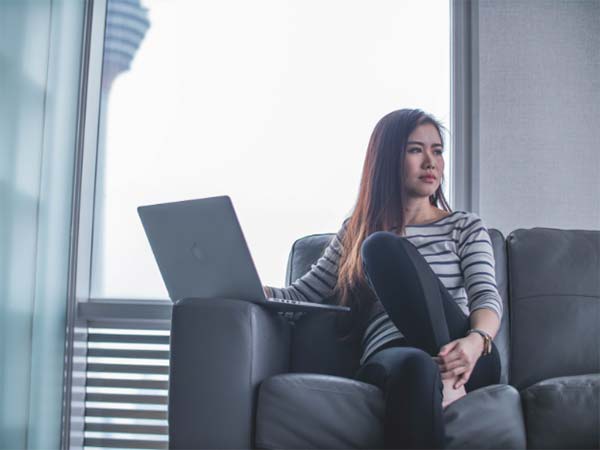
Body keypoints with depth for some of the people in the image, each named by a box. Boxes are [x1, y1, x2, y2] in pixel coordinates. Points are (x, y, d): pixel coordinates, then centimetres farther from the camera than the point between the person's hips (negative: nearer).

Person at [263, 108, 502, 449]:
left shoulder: (465, 226, 17)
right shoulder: (356, 232, 21)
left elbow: (487, 297, 2)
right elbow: (300, 295, 18)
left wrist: (475, 341, -23)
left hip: (466, 358, 1)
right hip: (390, 358, 0)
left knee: (382, 245, -22)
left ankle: (448, 378, -28)